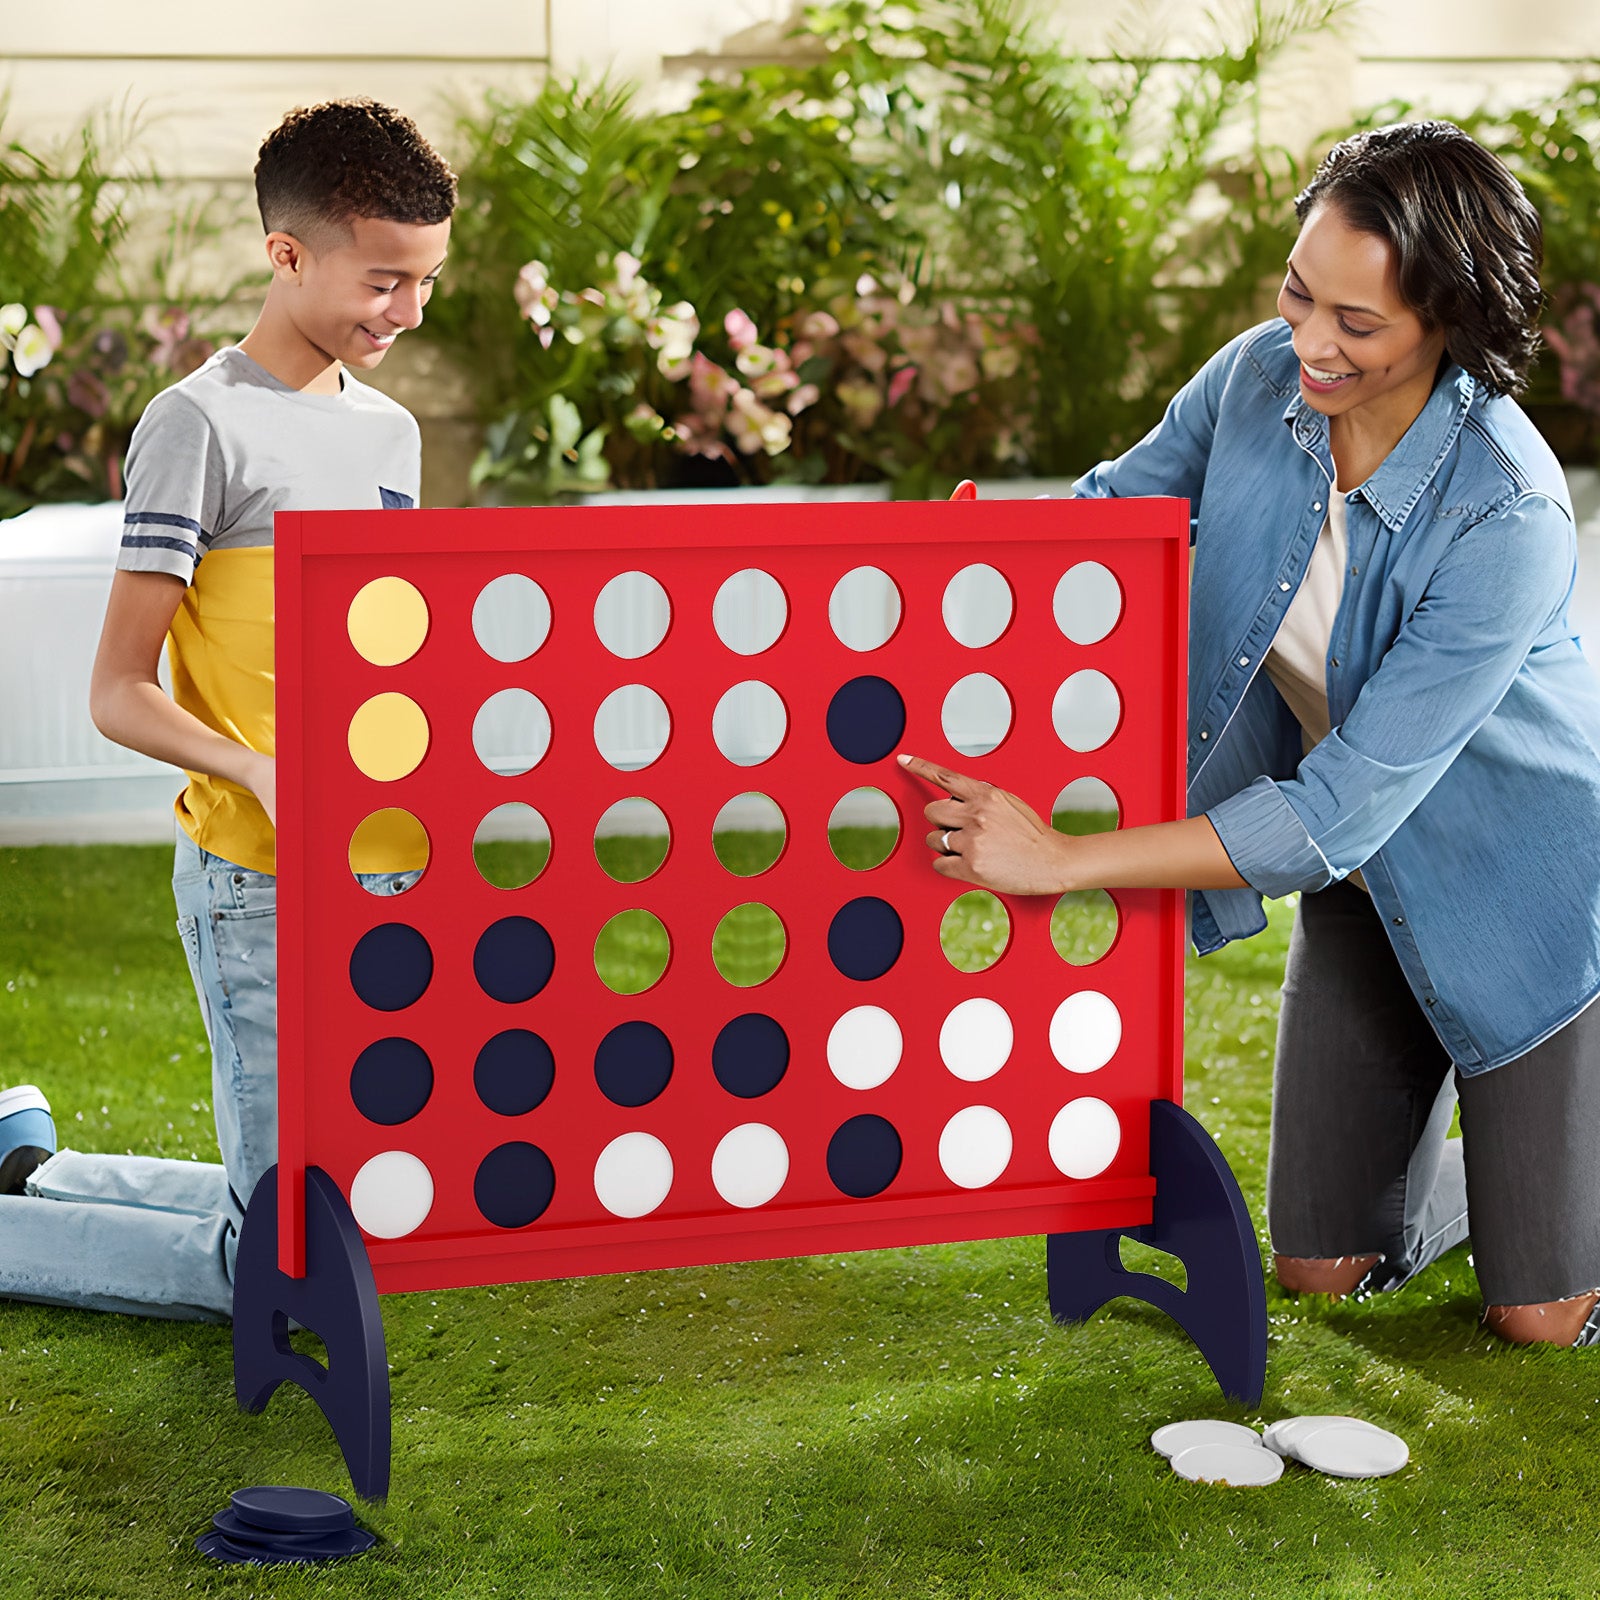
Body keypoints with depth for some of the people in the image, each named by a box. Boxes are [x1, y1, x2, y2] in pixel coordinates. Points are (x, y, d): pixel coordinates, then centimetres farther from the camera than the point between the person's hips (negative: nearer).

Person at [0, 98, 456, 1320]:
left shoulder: (391, 431, 14)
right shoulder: (202, 425, -10)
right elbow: (119, 694, -12)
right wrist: (259, 770, -28)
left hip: (386, 878, 8)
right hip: (263, 886, -8)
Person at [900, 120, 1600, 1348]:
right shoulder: (1260, 381, -16)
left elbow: (1344, 805, -34)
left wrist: (1063, 860, -37)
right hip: (1363, 881, 5)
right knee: (1325, 1267, 10)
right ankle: (1465, 1142, 37)